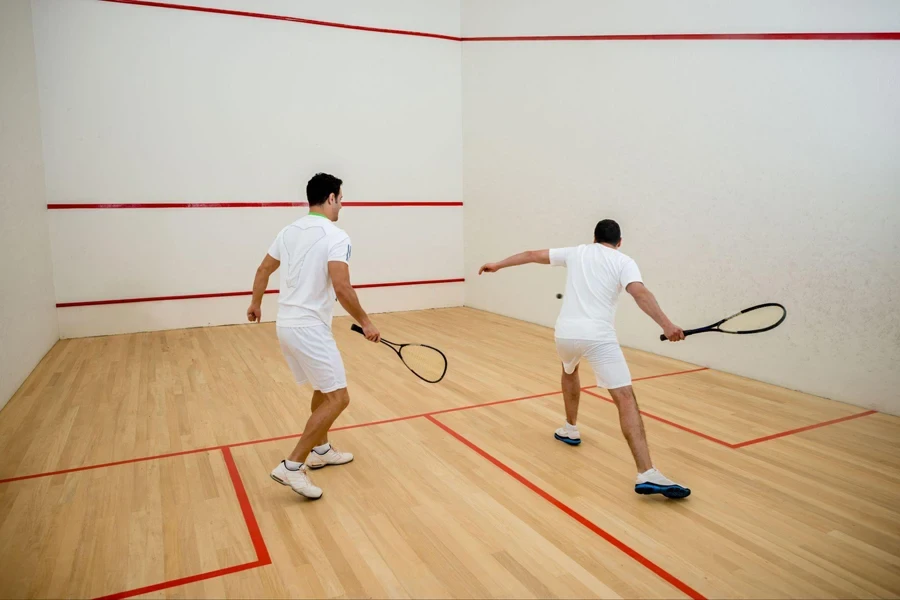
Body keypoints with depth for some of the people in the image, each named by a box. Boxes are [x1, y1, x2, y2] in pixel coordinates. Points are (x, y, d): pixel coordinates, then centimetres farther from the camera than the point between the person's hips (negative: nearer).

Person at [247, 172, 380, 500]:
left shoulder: (289, 230, 10)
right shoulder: (335, 236, -14)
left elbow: (263, 270, 21)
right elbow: (342, 288, -23)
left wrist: (255, 303, 37)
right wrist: (365, 322, -11)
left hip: (287, 324, 9)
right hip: (309, 328, -9)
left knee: (323, 388, 23)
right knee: (337, 398, -3)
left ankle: (320, 450, 36)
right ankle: (292, 466, -4)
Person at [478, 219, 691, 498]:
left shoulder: (576, 252, 19)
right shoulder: (623, 261, 8)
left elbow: (533, 254, 26)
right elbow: (640, 293, -12)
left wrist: (498, 265, 37)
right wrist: (667, 325, -21)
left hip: (566, 332, 4)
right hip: (598, 336, -4)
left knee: (570, 369, 37)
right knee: (625, 399, -7)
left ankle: (570, 429, 46)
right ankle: (647, 475, -17)